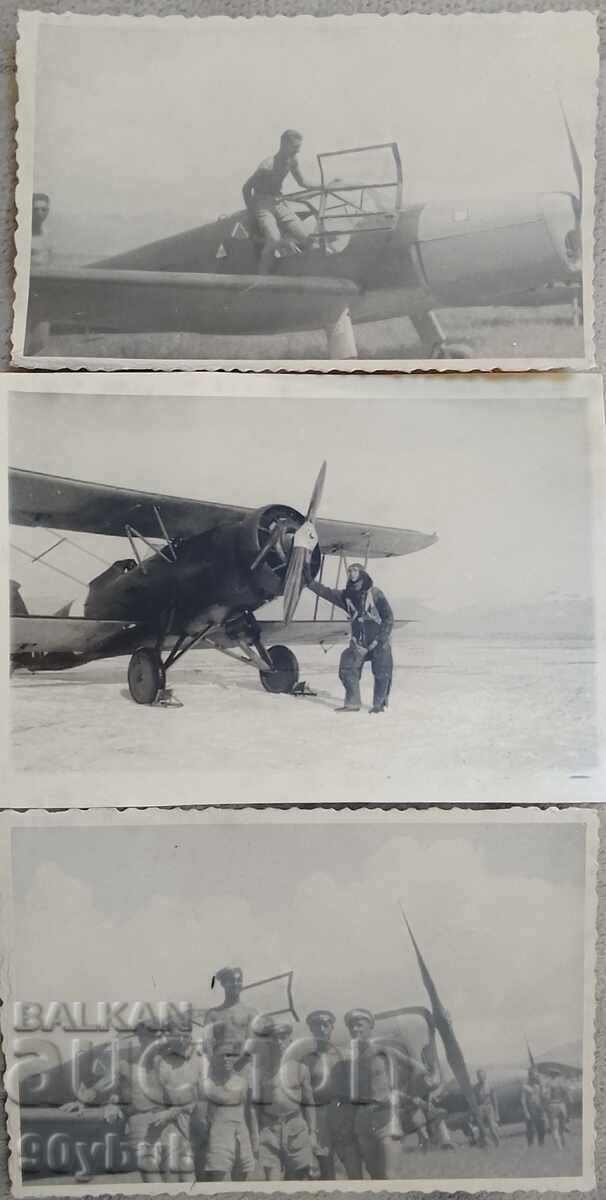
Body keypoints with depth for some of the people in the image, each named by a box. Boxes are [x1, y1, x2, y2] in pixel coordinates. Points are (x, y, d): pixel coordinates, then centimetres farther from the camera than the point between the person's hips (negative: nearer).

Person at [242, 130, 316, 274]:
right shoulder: (267, 166, -22)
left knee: (305, 240, -9)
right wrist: (252, 215, -15)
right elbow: (246, 188, -14)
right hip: (263, 204, -6)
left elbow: (302, 183, 15)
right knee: (274, 240, -33)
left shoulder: (293, 160, -1)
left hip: (280, 202, 7)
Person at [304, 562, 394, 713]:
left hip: (379, 642, -4)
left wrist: (379, 640, -15)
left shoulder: (375, 594, -12)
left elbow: (388, 618, -10)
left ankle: (379, 703, 16)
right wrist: (309, 581, -17)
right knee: (347, 670, -5)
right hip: (359, 643, 4)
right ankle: (353, 703, 5)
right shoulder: (346, 596, 2)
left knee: (382, 674, -2)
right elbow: (325, 592, -5)